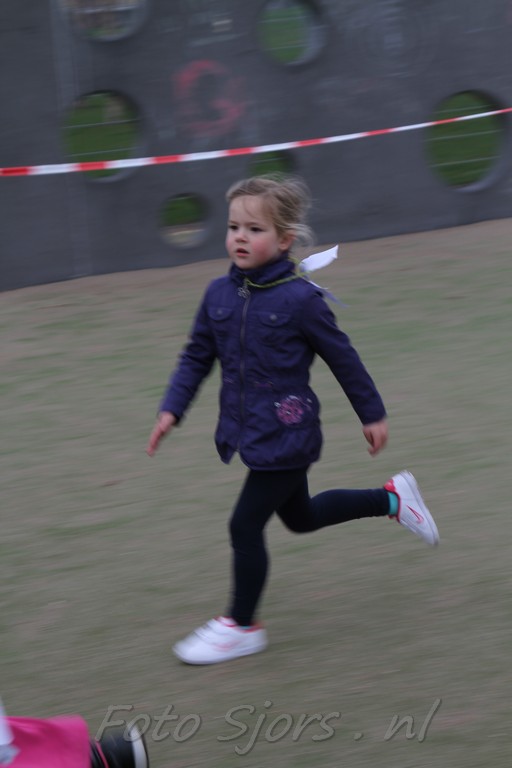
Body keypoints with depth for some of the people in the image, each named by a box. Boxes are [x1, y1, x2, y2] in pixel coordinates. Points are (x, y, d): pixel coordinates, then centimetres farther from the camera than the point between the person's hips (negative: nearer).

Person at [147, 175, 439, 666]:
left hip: (286, 436, -7)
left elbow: (342, 358, -7)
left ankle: (242, 627, 15)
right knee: (300, 517, 22)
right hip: (246, 433, 7)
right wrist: (171, 410, -1)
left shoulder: (300, 299, -17)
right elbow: (197, 357, 9)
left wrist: (372, 415, 1)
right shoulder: (219, 294, -1)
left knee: (246, 524, -4)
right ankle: (392, 499, 43)